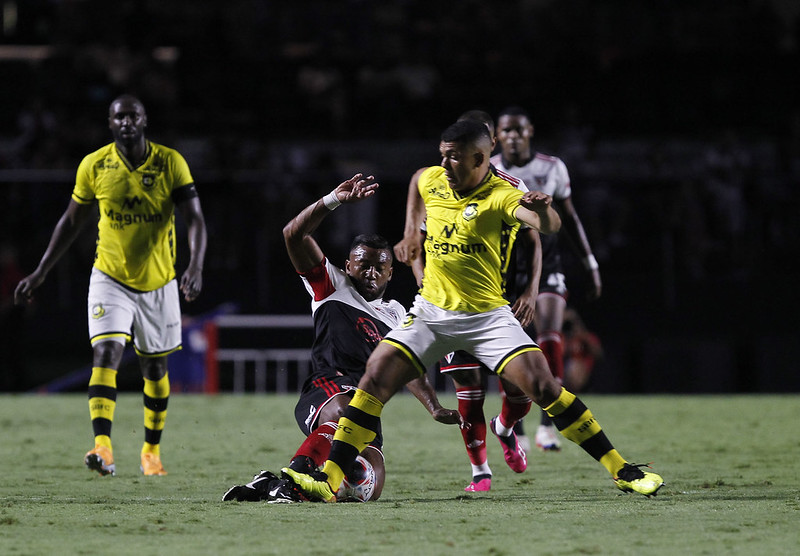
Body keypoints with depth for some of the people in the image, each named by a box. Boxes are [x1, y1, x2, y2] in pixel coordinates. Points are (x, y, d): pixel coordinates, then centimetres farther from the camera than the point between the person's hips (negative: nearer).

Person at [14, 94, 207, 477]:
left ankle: (151, 451, 30)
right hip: (110, 278, -1)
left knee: (155, 367, 12)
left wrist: (196, 266, -29)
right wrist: (40, 273, 8)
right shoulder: (94, 166, -5)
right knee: (105, 354, -20)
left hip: (158, 282, 1)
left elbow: (195, 219, -11)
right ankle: (102, 448, -29)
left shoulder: (170, 163, -8)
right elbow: (72, 221, 8)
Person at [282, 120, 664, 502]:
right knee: (375, 377, -13)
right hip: (431, 312, 4)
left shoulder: (501, 196, -15)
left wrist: (542, 209, -56)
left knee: (544, 386, -16)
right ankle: (328, 481, -12)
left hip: (487, 316, -4)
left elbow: (548, 226, -35)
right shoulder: (431, 181, 1)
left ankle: (622, 471, -6)